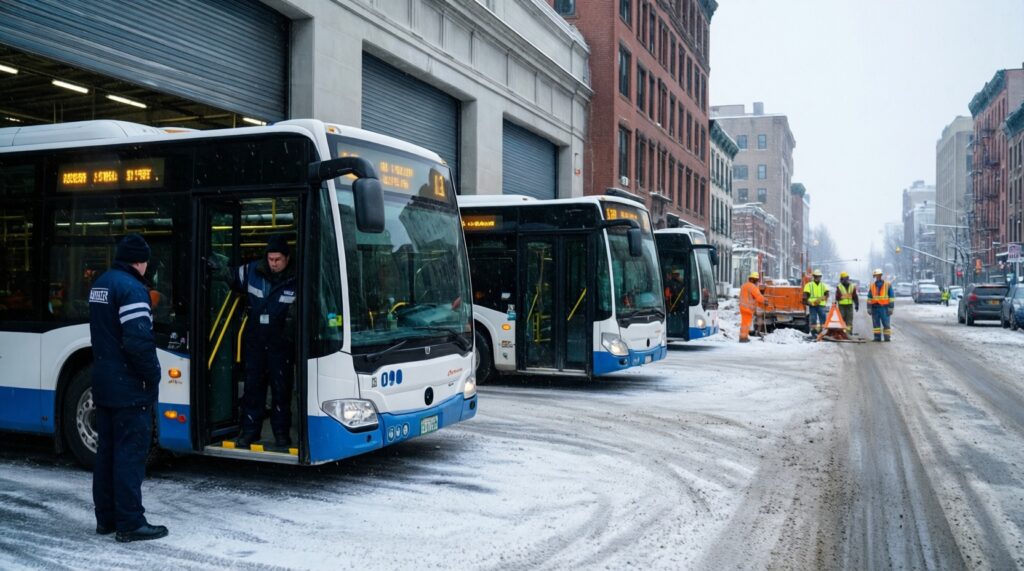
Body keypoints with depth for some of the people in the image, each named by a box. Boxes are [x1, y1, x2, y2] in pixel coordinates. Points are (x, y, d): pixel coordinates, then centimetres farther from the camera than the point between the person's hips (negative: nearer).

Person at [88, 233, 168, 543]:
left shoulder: (99, 284, 13)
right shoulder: (132, 288, -18)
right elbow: (138, 340, -25)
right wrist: (153, 375, -13)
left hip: (103, 383, 9)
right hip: (129, 387, -9)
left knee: (107, 451, 15)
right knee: (130, 453, -4)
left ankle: (105, 518, 23)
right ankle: (130, 523, 0)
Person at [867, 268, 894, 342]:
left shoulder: (887, 285, 1)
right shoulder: (872, 285, 11)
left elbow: (891, 297, 0)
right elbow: (869, 298, 12)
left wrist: (891, 308, -6)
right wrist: (869, 308, 6)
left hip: (884, 308, -3)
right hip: (875, 308, 3)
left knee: (886, 323, -3)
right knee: (876, 324, 4)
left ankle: (887, 337, 3)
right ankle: (877, 337, 9)